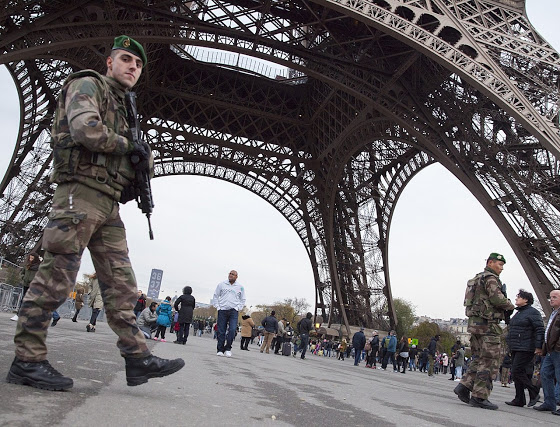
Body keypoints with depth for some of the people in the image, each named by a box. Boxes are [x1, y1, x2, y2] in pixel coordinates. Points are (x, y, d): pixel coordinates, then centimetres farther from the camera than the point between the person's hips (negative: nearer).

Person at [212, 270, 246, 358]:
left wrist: (238, 308, 2)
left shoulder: (240, 287, 8)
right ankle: (220, 350, 10)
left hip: (233, 311, 0)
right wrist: (218, 306, 1)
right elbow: (215, 296, 12)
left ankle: (228, 348, 0)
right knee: (221, 331, 1)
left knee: (232, 330, -13)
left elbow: (242, 300, 16)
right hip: (222, 311, 0)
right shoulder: (221, 284, 7)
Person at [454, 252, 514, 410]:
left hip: (474, 323, 9)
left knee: (478, 358, 14)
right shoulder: (490, 278, -8)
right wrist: (510, 306, 0)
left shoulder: (476, 279, 22)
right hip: (487, 324, -9)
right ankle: (479, 397, -4)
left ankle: (464, 386, 6)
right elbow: (497, 298, -20)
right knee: (489, 361, -5)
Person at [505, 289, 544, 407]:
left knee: (517, 371, -13)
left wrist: (538, 346, -20)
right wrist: (509, 344, 24)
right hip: (516, 349, 9)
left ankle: (534, 393, 1)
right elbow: (511, 330, 26)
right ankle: (519, 400, 11)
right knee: (516, 373, 7)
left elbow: (539, 330, -14)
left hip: (526, 349, -9)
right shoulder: (518, 313, 21)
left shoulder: (532, 312, -7)